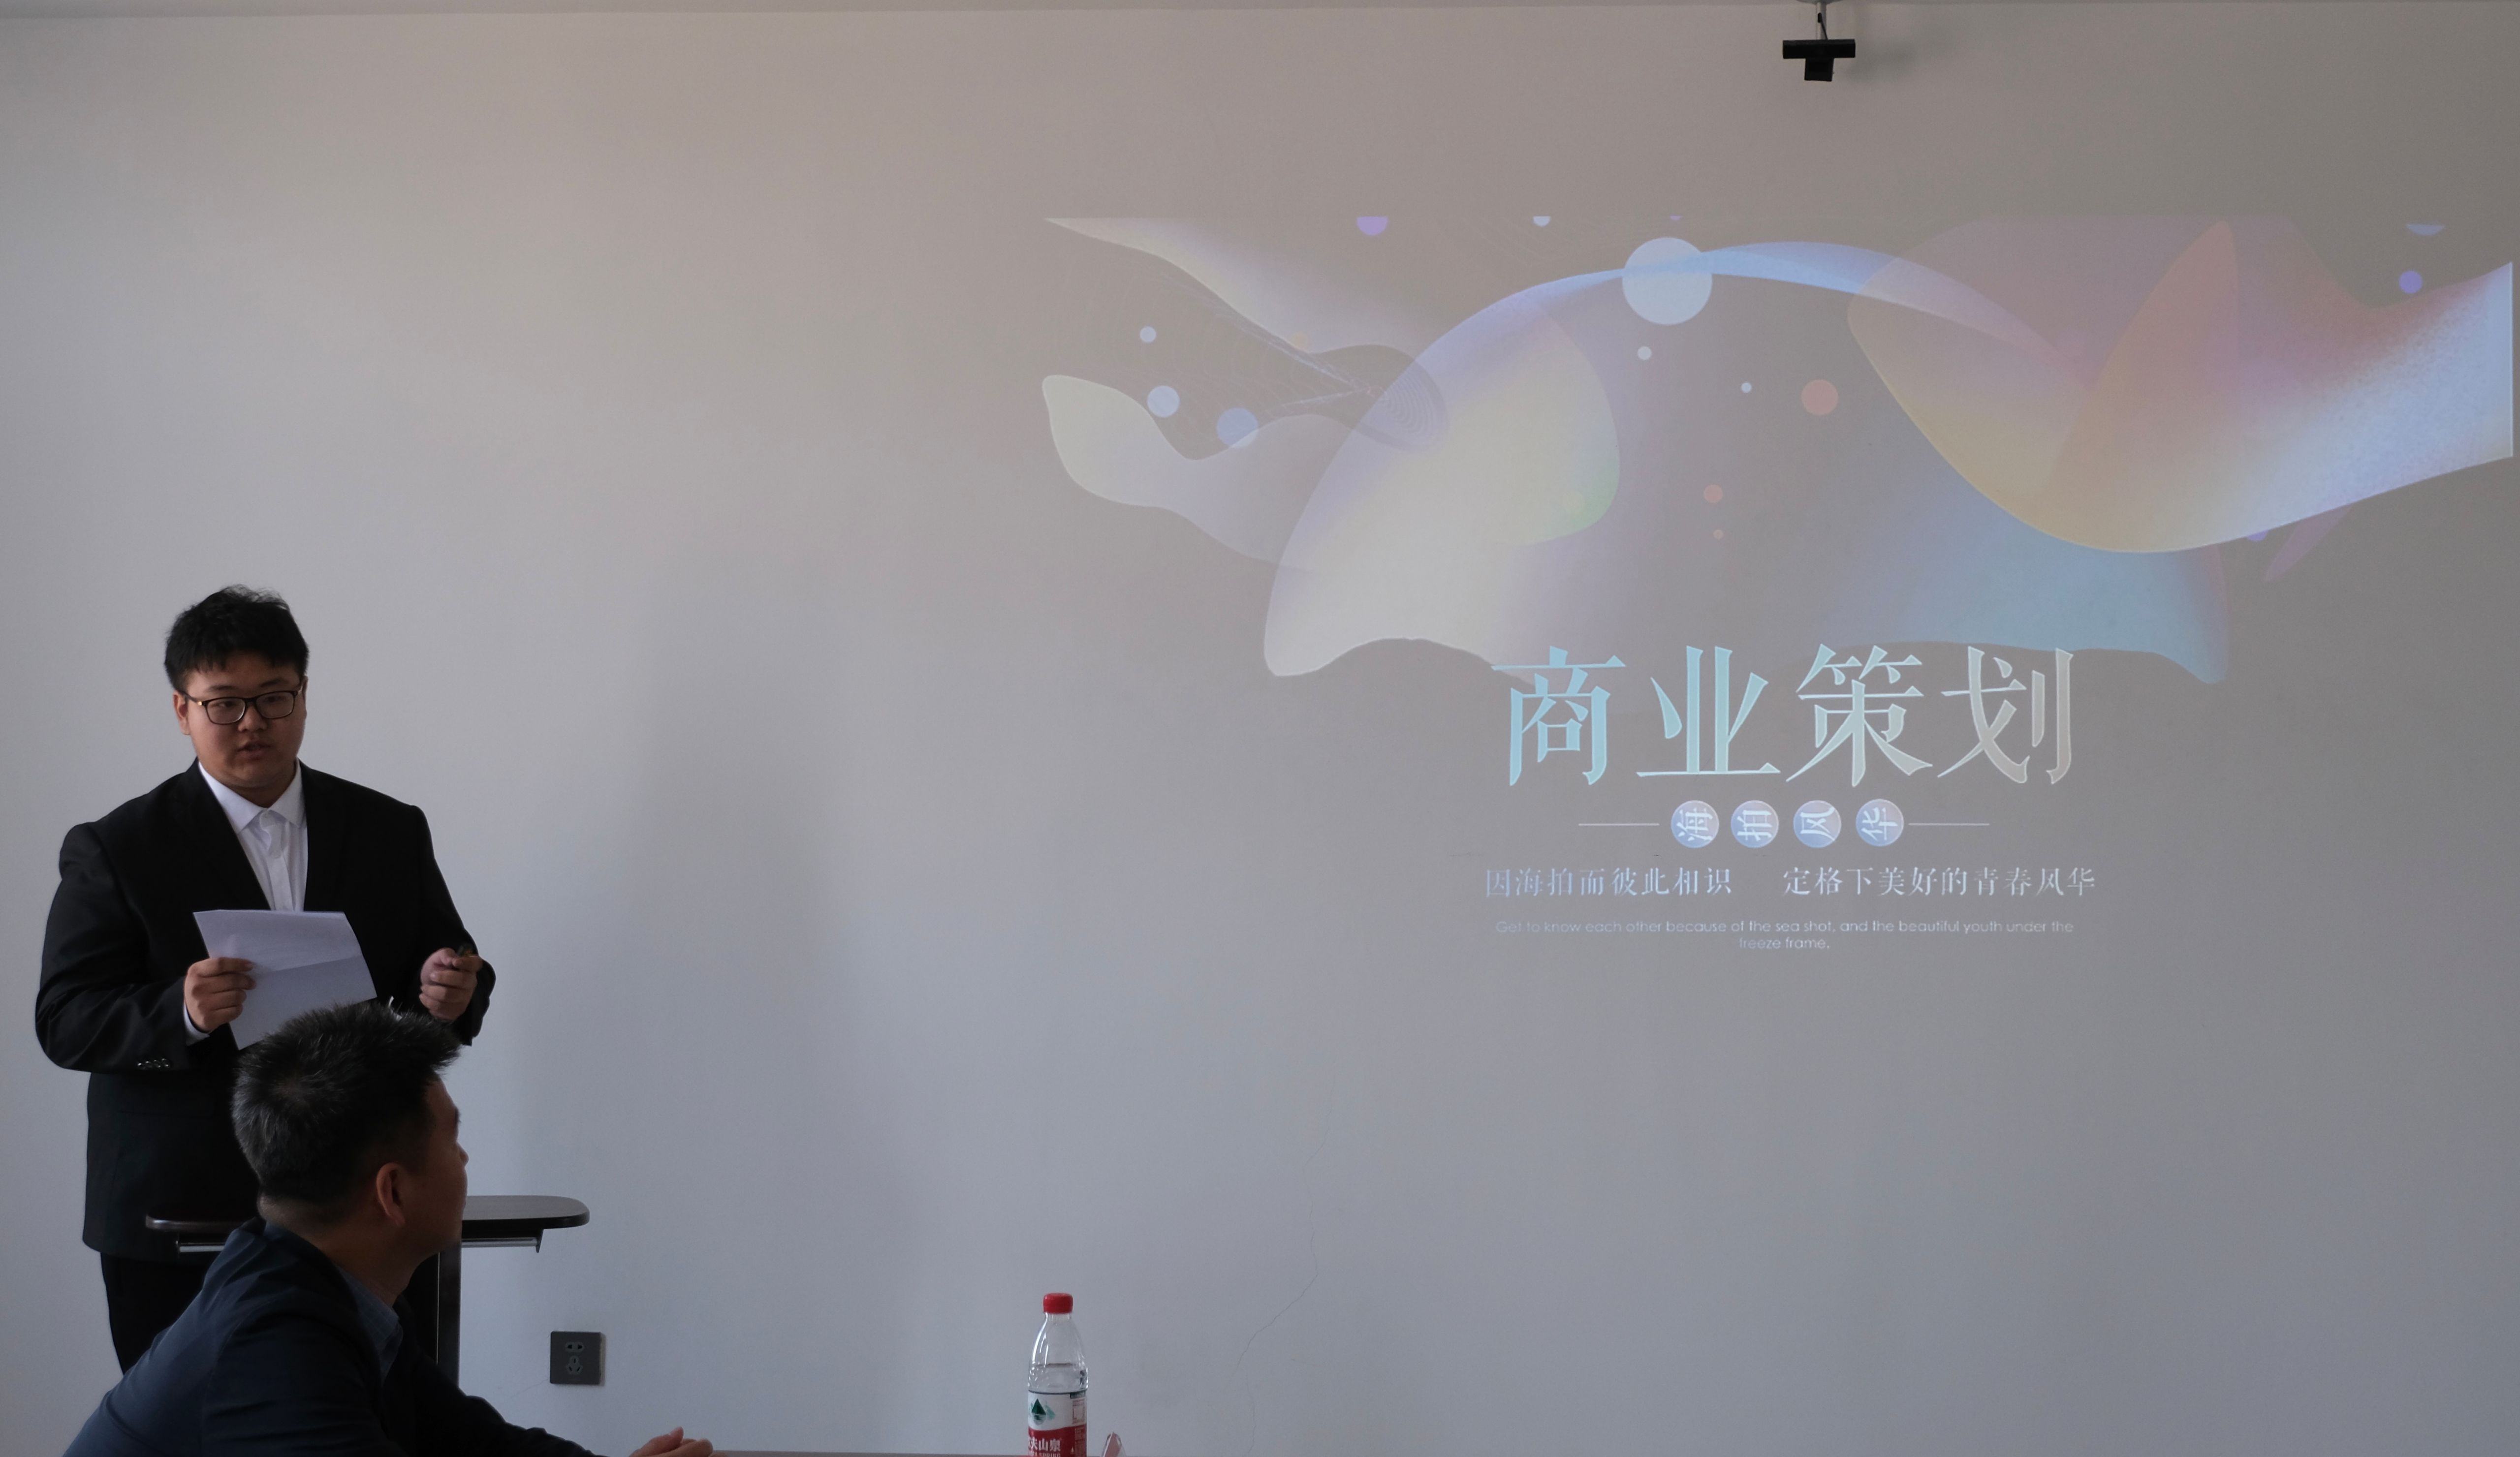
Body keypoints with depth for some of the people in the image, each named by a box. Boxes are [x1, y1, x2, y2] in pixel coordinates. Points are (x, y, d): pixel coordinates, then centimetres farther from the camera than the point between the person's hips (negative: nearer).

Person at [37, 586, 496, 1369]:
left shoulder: (390, 834, 11)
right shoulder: (116, 850, 2)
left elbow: (448, 974, 14)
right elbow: (64, 1022, -4)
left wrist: (450, 997, -11)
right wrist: (180, 1014, -23)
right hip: (179, 1217, -2)